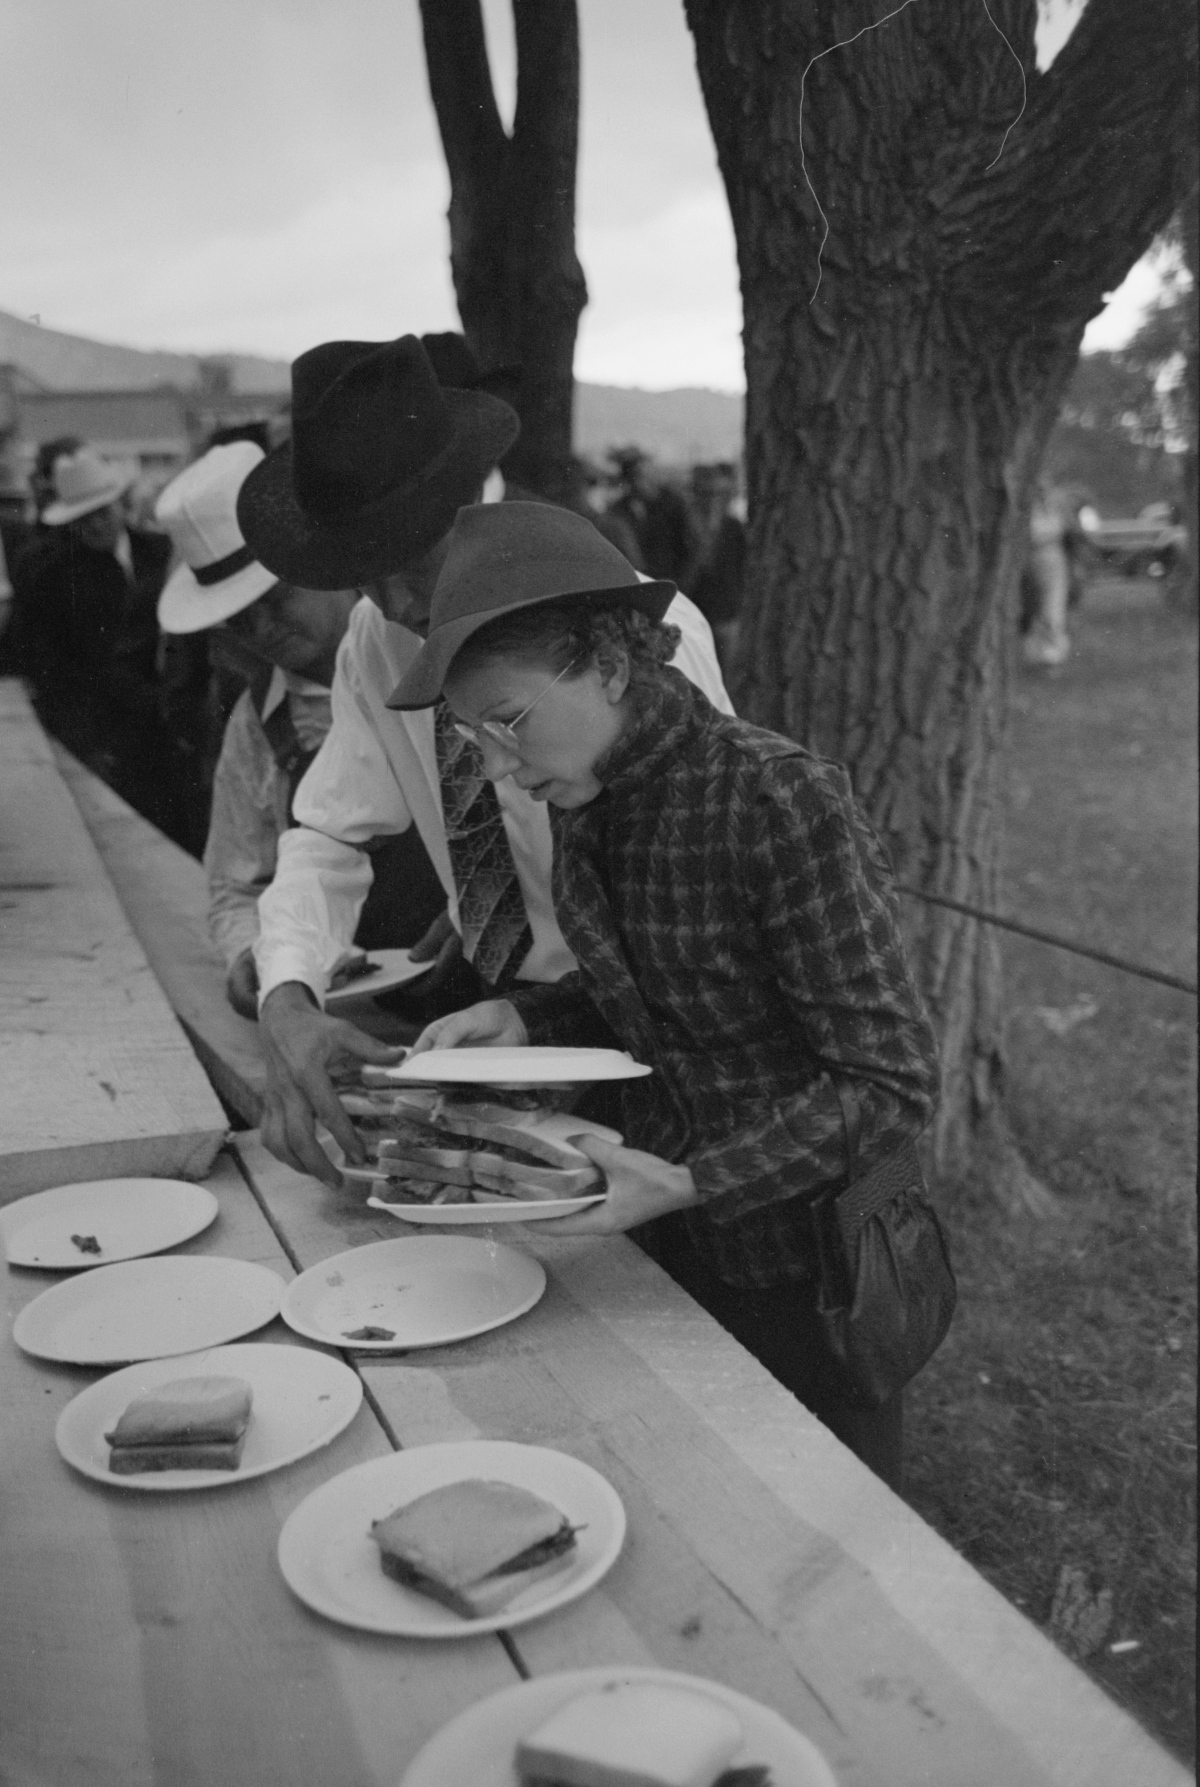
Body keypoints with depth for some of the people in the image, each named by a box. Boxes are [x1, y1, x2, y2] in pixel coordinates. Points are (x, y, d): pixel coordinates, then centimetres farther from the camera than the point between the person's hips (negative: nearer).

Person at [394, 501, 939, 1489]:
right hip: (670, 1256, 6)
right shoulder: (586, 802, -3)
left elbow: (892, 1085, -23)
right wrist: (521, 1019, -5)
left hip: (805, 1271, -6)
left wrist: (688, 1184, -30)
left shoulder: (784, 803, -26)